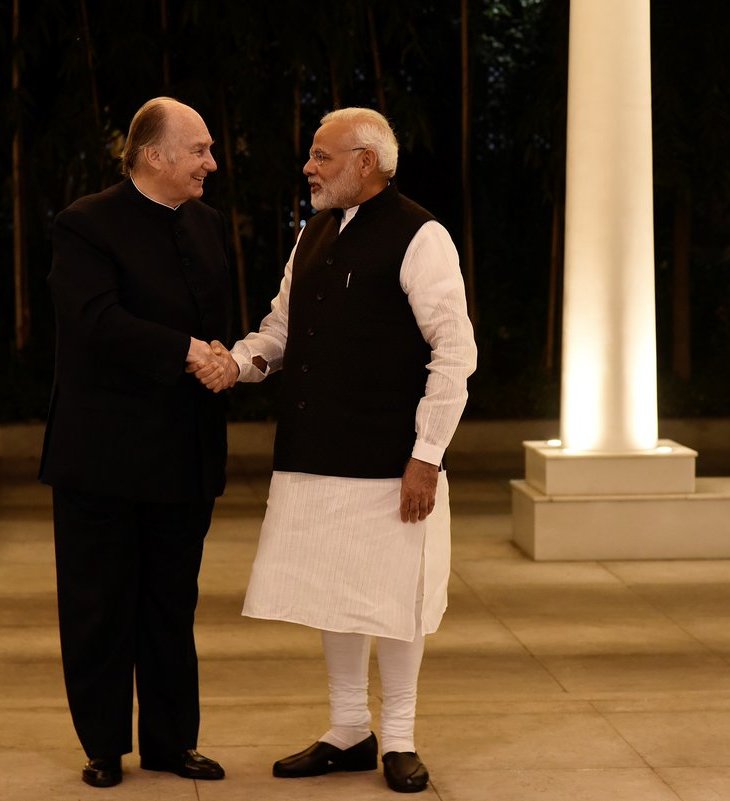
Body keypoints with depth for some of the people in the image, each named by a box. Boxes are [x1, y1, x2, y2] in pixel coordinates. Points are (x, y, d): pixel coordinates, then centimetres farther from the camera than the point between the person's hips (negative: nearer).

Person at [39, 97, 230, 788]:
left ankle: (171, 742, 23)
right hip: (105, 456, -6)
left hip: (186, 457, 6)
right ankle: (104, 747, 17)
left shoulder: (207, 226, 11)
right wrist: (187, 352, -24)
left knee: (172, 607, 13)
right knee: (99, 609, 5)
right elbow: (100, 322, -24)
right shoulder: (87, 226, -10)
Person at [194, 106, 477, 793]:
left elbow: (455, 352, -12)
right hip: (313, 455, 7)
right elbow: (282, 324, 22)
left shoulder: (417, 237, -10)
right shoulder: (315, 234, 13)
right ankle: (349, 732, 28)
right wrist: (238, 360, 0)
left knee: (390, 596, 3)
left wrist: (426, 457, -15)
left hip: (388, 460, -7)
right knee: (332, 593, 14)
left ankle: (399, 739, 19)